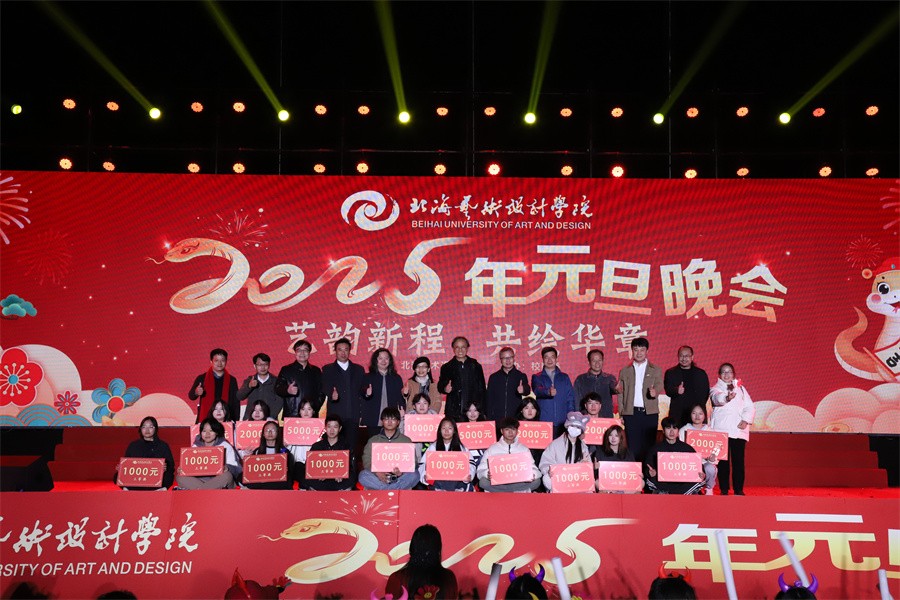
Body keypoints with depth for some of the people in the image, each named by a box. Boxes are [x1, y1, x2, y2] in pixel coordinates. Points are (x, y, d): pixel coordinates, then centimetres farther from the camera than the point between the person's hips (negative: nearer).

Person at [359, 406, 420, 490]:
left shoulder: (406, 440, 13)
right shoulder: (373, 440, 14)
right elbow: (366, 461, 4)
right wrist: (377, 473, -16)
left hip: (399, 477, 0)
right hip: (378, 478, 0)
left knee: (414, 475, -29)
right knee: (363, 475, -29)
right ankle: (399, 489, -29)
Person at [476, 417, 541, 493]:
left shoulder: (523, 449, 16)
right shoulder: (492, 449, 11)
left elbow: (533, 468, 10)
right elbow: (481, 470, 5)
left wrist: (532, 474, -15)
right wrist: (487, 474, -20)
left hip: (519, 483, 1)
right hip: (497, 483, -1)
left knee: (536, 481, -27)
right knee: (483, 482, -32)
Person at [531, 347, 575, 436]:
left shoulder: (564, 377, 15)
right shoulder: (536, 377, 8)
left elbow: (570, 398, 11)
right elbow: (538, 391, -13)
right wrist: (548, 392, -34)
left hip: (562, 422, 2)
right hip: (543, 421, -2)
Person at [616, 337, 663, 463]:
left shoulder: (655, 370, 10)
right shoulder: (625, 371, 14)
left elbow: (659, 385, -4)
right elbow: (621, 393, 12)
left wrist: (655, 391, -28)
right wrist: (621, 413, 3)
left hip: (650, 413, -1)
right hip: (631, 413, 1)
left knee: (649, 444, -1)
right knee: (633, 445, 0)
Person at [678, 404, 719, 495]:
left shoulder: (709, 430, 8)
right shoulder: (683, 430, 7)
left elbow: (716, 450, 5)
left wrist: (713, 458, -18)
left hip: (705, 462, 1)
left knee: (710, 469, -34)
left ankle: (709, 489, 1)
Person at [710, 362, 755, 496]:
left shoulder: (741, 388, 18)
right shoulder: (716, 388, 5)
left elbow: (750, 407, 14)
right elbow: (717, 398, -19)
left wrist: (746, 420, -4)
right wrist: (727, 398, -42)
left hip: (739, 429, 3)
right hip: (721, 430, -2)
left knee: (738, 460, -1)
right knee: (723, 461, -3)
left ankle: (739, 490, 6)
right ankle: (724, 490, 3)